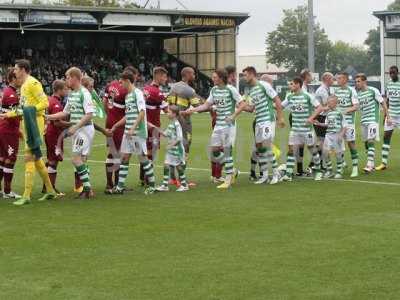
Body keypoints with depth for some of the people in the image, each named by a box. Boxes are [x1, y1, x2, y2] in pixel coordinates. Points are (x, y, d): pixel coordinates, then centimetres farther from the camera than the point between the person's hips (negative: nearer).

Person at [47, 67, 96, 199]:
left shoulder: (84, 93, -13)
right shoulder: (71, 94, 14)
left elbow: (89, 114, -20)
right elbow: (65, 113, 22)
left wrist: (75, 127, -21)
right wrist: (47, 117, 17)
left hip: (84, 129, -9)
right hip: (76, 130, 9)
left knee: (76, 159, -12)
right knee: (82, 160, 9)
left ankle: (87, 188, -8)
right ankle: (87, 190, 14)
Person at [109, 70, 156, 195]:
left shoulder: (137, 93, -10)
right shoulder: (127, 95, 16)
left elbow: (142, 112, -17)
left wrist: (133, 128, -23)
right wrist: (115, 126, 26)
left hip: (138, 132, -8)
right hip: (128, 132, 8)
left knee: (142, 157, -3)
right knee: (124, 157, 6)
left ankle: (152, 185, 7)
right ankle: (120, 187, 9)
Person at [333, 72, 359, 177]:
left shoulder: (351, 91, -5)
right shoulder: (335, 91, 11)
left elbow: (356, 106, -10)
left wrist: (346, 111, -23)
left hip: (348, 121, -5)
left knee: (351, 143, -4)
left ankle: (355, 167, 1)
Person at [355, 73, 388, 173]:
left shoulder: (373, 91, -6)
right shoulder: (358, 94, 10)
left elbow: (383, 103, -3)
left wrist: (388, 116, -4)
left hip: (373, 120, -7)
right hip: (363, 121, 7)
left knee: (371, 141, -14)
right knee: (366, 142, 8)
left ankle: (369, 165, -20)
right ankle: (372, 164, 18)